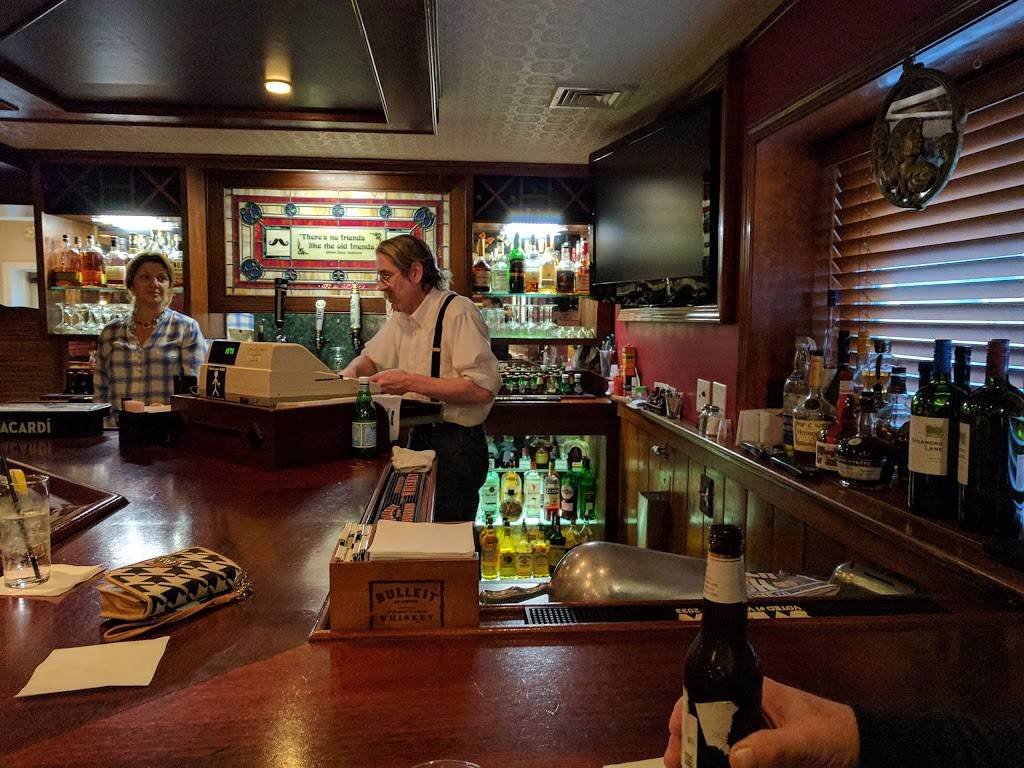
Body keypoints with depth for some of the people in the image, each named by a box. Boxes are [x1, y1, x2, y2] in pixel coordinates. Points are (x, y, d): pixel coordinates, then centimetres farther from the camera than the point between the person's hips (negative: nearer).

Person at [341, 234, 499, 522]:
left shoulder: (458, 312, -19)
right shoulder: (401, 317, 9)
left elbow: (483, 388, -27)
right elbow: (371, 357, 24)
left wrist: (410, 382, -25)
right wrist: (351, 373, 0)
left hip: (457, 442, -8)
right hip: (420, 436, 9)